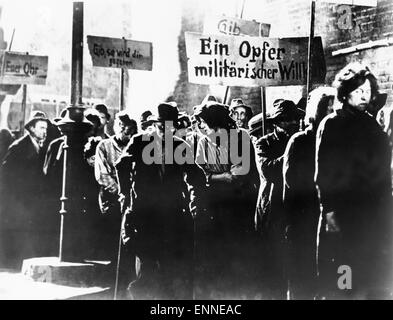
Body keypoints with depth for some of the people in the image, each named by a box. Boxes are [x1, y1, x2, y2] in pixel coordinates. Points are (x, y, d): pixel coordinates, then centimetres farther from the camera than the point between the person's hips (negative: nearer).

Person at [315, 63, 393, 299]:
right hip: (342, 213, -5)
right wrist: (329, 209, -14)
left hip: (373, 213, 5)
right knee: (339, 282, 3)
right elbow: (324, 173, -8)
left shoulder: (371, 125, 10)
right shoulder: (331, 125, -4)